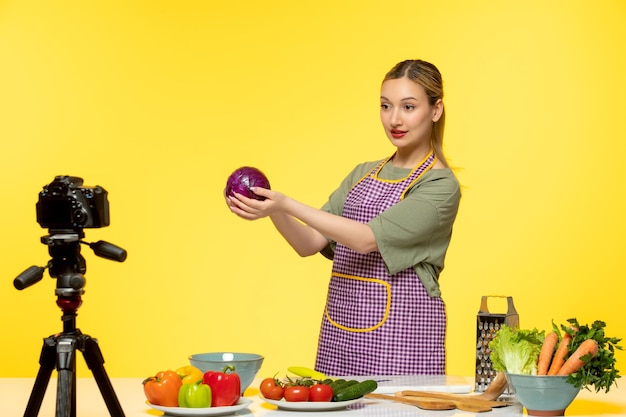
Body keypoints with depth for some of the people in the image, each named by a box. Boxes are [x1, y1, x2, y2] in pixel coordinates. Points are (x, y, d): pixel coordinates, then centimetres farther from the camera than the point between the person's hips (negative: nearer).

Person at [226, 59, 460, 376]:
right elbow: (309, 243, 5)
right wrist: (274, 212, -14)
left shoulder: (441, 186, -8)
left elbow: (367, 238, -19)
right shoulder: (362, 175, 13)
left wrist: (287, 205, -24)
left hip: (401, 338, -5)